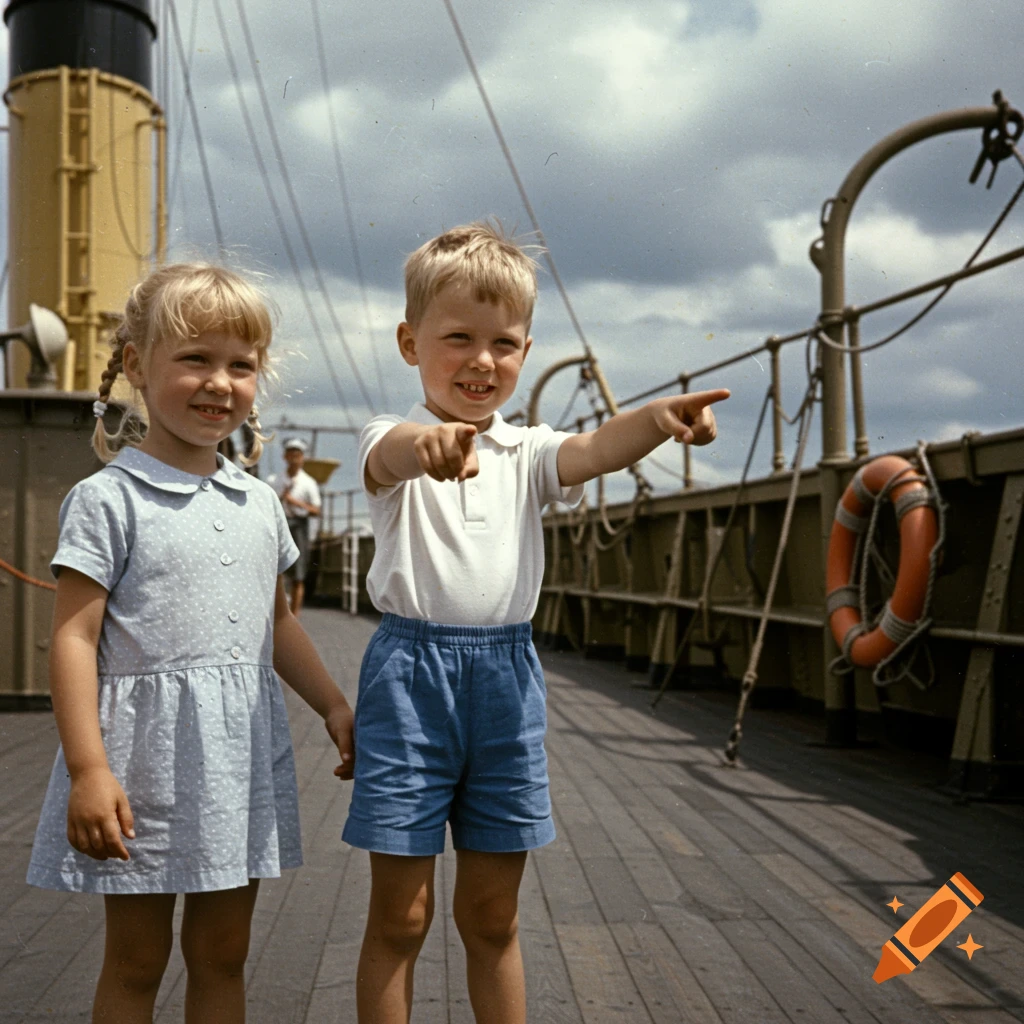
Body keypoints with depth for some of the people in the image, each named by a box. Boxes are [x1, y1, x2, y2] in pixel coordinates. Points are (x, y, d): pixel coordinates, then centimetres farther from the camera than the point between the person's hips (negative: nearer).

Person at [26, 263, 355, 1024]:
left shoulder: (259, 503, 10)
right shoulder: (108, 499, -8)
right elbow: (75, 638, -12)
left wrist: (334, 705, 15)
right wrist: (88, 768, -18)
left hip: (242, 753, 5)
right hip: (147, 749, -5)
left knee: (222, 954, 15)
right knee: (136, 960, 8)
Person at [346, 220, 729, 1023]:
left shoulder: (527, 452, 8)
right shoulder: (395, 444, -2)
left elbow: (589, 452, -14)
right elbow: (390, 454, -28)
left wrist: (654, 420, -37)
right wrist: (428, 442, -54)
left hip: (507, 675, 3)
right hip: (410, 666, -3)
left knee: (494, 916, 14)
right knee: (400, 915, 4)